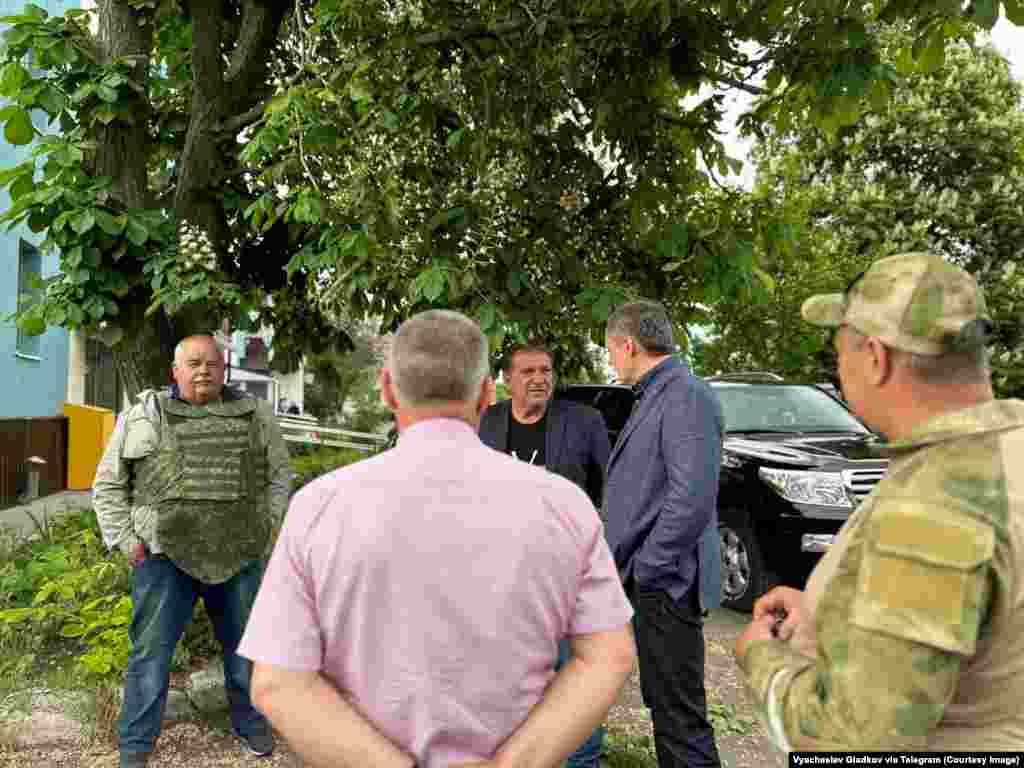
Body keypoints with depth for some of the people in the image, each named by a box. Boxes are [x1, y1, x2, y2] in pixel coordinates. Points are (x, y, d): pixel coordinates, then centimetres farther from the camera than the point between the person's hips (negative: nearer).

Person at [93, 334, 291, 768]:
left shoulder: (254, 415, 6)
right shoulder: (140, 416, 4)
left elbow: (279, 474, 11)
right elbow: (108, 485, 6)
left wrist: (265, 527, 2)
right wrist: (126, 540, -2)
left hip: (239, 555, 1)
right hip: (164, 555, -1)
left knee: (245, 647, 13)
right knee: (151, 653, 4)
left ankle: (250, 722, 32)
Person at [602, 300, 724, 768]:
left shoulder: (685, 396, -17)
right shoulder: (653, 396, 15)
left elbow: (693, 497, -26)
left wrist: (646, 567, -18)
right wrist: (629, 563, 15)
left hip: (664, 582, -10)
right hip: (645, 578, 10)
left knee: (679, 711, 1)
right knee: (662, 699, 21)